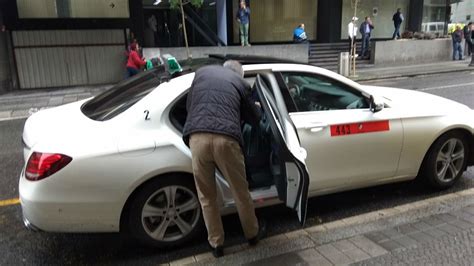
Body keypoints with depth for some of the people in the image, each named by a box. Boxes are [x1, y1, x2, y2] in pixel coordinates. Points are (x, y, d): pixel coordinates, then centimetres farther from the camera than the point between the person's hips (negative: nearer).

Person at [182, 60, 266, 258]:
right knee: (240, 191, 19)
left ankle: (216, 243, 31)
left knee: (206, 196, 18)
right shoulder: (240, 82, 22)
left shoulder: (202, 72, 27)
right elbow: (254, 120, 28)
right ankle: (252, 233, 40)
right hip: (225, 137, -1)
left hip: (197, 136, 1)